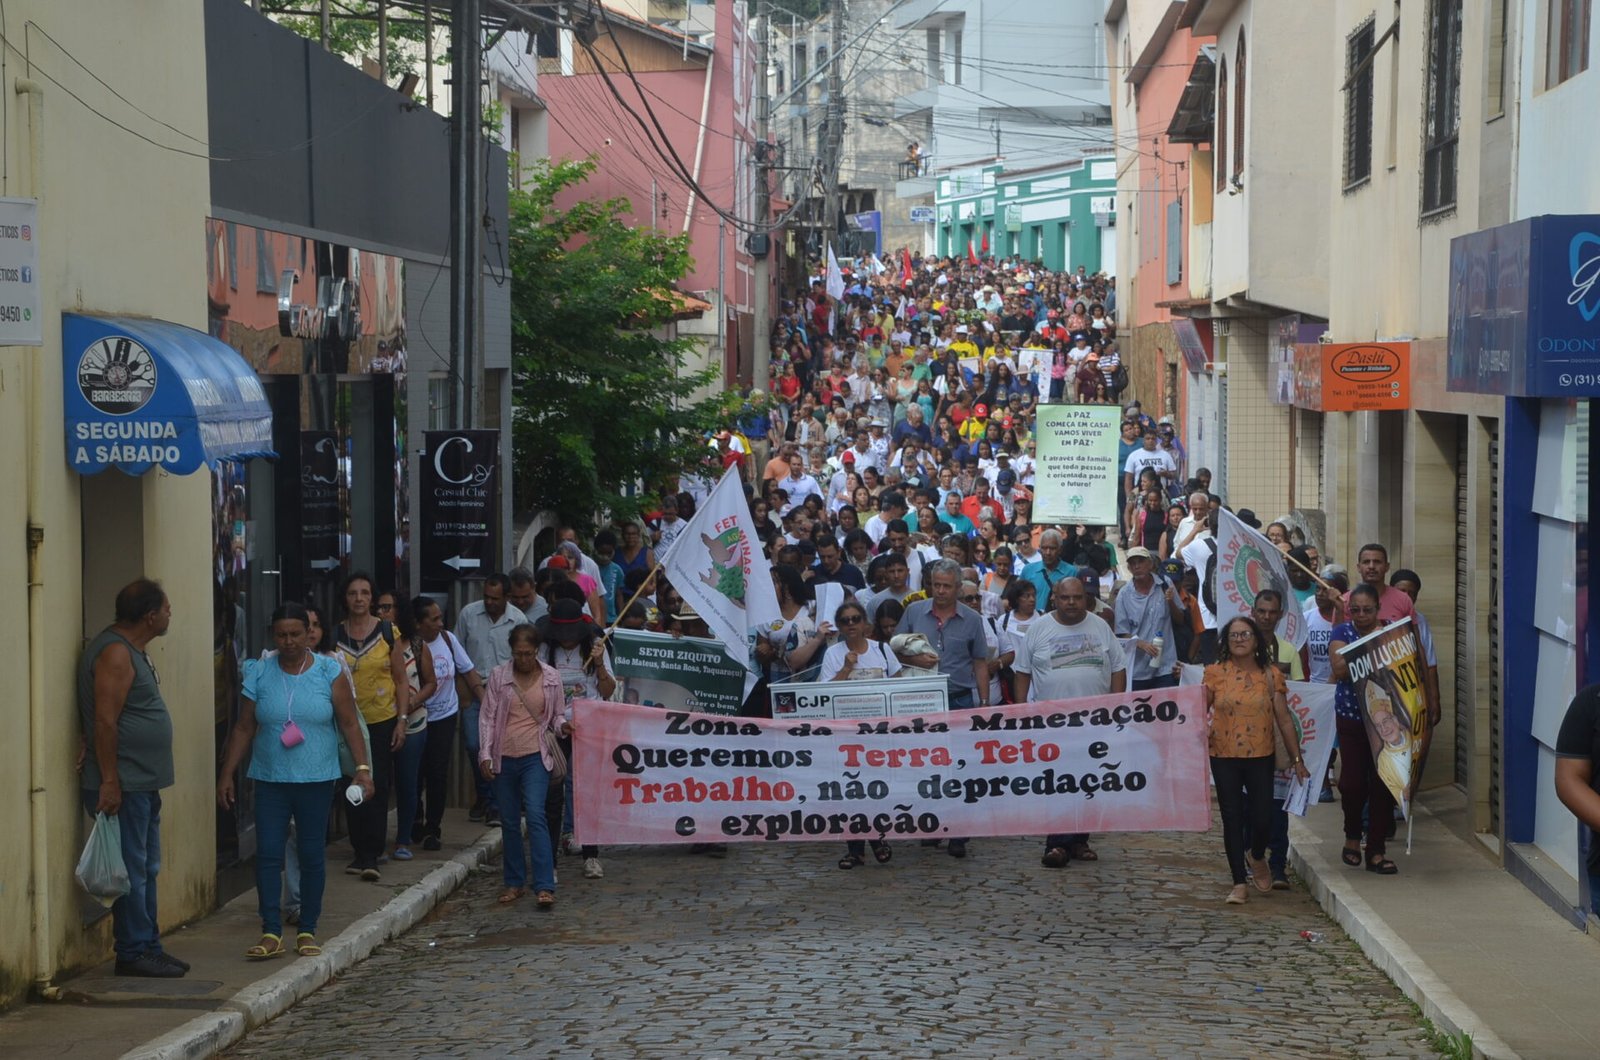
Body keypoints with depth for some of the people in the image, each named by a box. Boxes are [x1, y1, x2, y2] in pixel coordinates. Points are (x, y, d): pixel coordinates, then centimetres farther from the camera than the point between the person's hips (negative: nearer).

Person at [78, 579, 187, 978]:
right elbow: (104, 721, -22)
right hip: (122, 785, -10)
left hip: (144, 782, 10)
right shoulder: (115, 653, -17)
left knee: (147, 870, 14)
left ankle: (149, 946, 21)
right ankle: (133, 953, 0)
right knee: (132, 870, -5)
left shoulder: (134, 649, 15)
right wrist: (109, 781, -23)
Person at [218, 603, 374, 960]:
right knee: (268, 854, -5)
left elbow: (349, 724, 0)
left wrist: (362, 768, -9)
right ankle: (271, 934, -2)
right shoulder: (258, 674, 2)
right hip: (270, 780, 1)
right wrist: (226, 774, 3)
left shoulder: (330, 673, 0)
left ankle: (308, 932, 14)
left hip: (316, 781, -1)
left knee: (312, 855, 4)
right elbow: (243, 728, 6)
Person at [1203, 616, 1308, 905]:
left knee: (1262, 818, -3)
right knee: (1232, 819, 2)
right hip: (1224, 757, 0)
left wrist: (1297, 758, 6)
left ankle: (1258, 857, 31)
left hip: (1260, 756, 0)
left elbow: (1284, 719, 5)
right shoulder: (1215, 673, 1)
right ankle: (1239, 884, 11)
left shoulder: (1271, 675, 3)